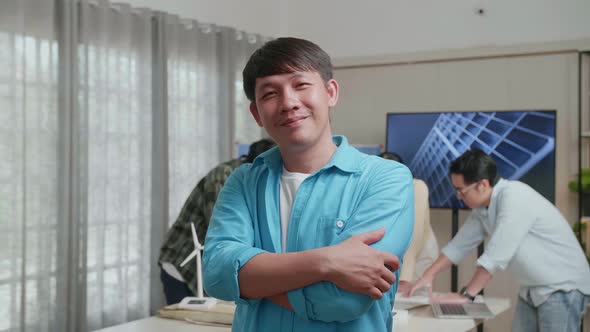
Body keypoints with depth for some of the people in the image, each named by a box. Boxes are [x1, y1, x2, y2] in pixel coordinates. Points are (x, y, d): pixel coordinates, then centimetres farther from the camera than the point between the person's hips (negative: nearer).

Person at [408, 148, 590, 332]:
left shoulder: (515, 198, -24)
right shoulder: (483, 208, 2)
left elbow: (496, 255, -27)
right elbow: (460, 244, 12)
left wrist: (466, 295, -21)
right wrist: (428, 275, 8)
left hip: (563, 289, -8)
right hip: (532, 290, 8)